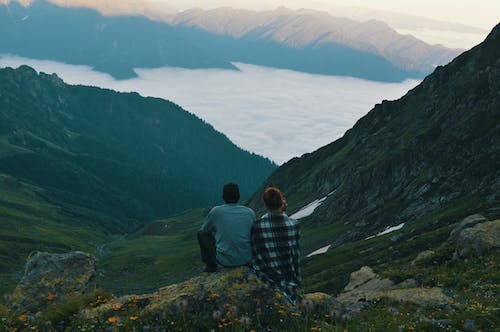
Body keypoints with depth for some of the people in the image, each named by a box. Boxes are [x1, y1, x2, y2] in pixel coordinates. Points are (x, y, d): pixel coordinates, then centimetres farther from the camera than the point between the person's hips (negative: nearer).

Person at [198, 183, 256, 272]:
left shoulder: (216, 211, -8)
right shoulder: (250, 212, -1)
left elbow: (205, 230, 10)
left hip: (225, 261, -3)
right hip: (247, 259, 3)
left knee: (201, 234, 17)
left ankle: (211, 266, 22)